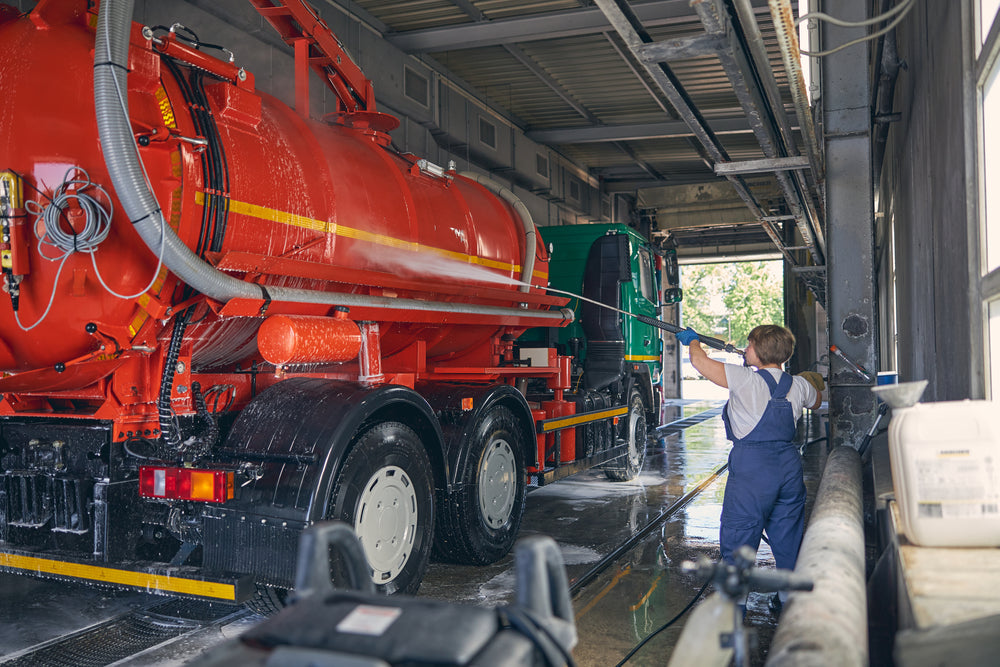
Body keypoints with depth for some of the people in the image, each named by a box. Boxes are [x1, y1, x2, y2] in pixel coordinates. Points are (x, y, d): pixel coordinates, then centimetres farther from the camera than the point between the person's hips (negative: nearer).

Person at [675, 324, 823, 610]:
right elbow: (816, 401, 29)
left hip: (752, 469, -6)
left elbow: (700, 361, -9)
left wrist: (692, 340, 12)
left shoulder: (746, 379, -13)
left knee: (738, 538, 4)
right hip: (789, 465, 6)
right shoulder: (799, 385, 5)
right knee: (788, 538, 18)